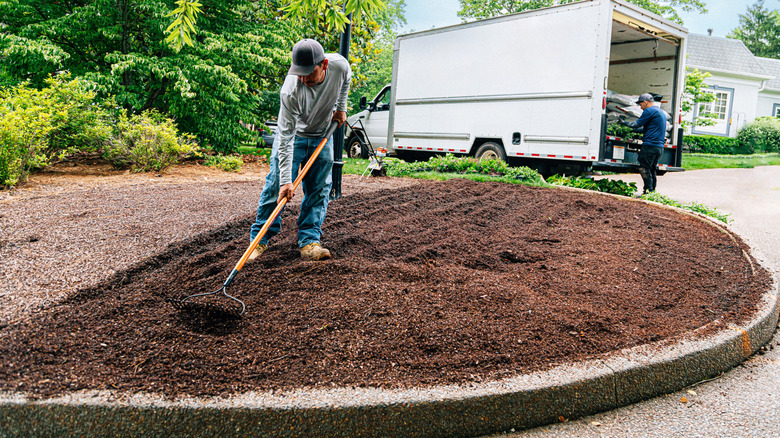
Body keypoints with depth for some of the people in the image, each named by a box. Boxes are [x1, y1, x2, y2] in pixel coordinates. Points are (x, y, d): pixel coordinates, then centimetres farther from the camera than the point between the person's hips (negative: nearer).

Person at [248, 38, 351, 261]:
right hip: (293, 135, -3)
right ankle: (260, 239, 3)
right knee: (276, 186, -8)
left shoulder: (340, 65, -26)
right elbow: (286, 137, -33)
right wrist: (286, 180, -35)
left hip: (323, 136, 4)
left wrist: (341, 107, 1)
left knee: (319, 190, -2)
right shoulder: (290, 91, -36)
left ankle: (308, 242, 1)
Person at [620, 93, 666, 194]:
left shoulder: (649, 111, -9)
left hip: (650, 145, -9)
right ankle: (653, 191, 14)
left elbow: (637, 124, -6)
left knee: (644, 169, -7)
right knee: (652, 169, 13)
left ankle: (648, 190, -11)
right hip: (660, 147, 9)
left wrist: (625, 122, 9)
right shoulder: (661, 112, 22)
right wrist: (633, 129, 34)